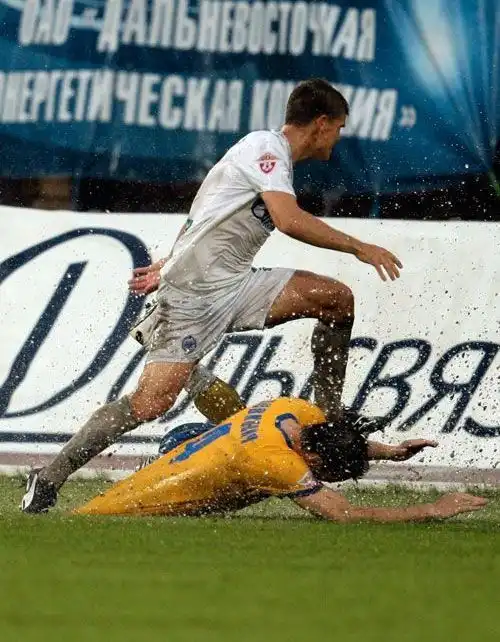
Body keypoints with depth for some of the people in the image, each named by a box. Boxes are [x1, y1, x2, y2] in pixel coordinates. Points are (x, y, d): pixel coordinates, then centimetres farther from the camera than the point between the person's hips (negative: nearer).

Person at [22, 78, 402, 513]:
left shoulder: (273, 155, 19)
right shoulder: (265, 147, -10)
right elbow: (290, 221, -24)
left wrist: (170, 267, 34)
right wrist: (360, 248, -18)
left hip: (234, 285, 9)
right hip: (193, 294, -9)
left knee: (337, 298, -5)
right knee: (151, 402, -17)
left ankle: (329, 413, 2)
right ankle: (50, 479, -8)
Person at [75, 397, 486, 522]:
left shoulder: (301, 413, -14)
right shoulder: (278, 462, -38)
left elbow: (345, 444, 13)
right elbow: (346, 515, -39)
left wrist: (391, 452, -3)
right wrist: (433, 511, -39)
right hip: (169, 493, -7)